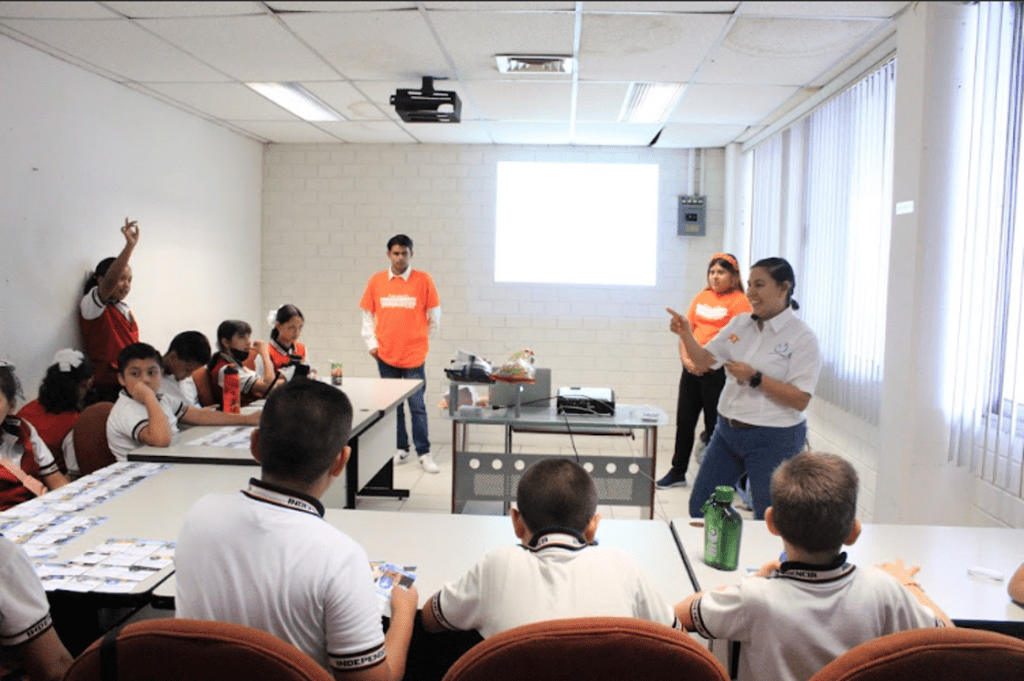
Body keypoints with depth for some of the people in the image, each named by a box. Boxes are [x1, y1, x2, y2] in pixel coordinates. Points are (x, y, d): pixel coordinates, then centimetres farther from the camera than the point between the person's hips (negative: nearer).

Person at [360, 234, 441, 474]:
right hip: (386, 355, 3)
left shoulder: (423, 280, -3)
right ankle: (401, 449, 24)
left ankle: (424, 453, 9)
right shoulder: (376, 281, 3)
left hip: (414, 355, -2)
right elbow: (367, 315, 11)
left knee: (417, 405, -1)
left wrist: (423, 340, 5)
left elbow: (434, 315, 5)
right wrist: (371, 343, 4)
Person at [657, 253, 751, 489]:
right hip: (692, 369, 6)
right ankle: (677, 472, 24)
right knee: (684, 420, 11)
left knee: (714, 425, 2)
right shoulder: (702, 297, 13)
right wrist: (685, 358, -2)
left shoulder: (739, 301, -7)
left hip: (718, 370, -6)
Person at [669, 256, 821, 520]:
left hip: (773, 439, -6)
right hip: (727, 430, 6)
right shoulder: (739, 324, 5)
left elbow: (800, 400, -17)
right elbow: (705, 361, 6)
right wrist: (687, 336, -11)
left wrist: (755, 378, -23)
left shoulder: (802, 337, -13)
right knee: (700, 508, 13)